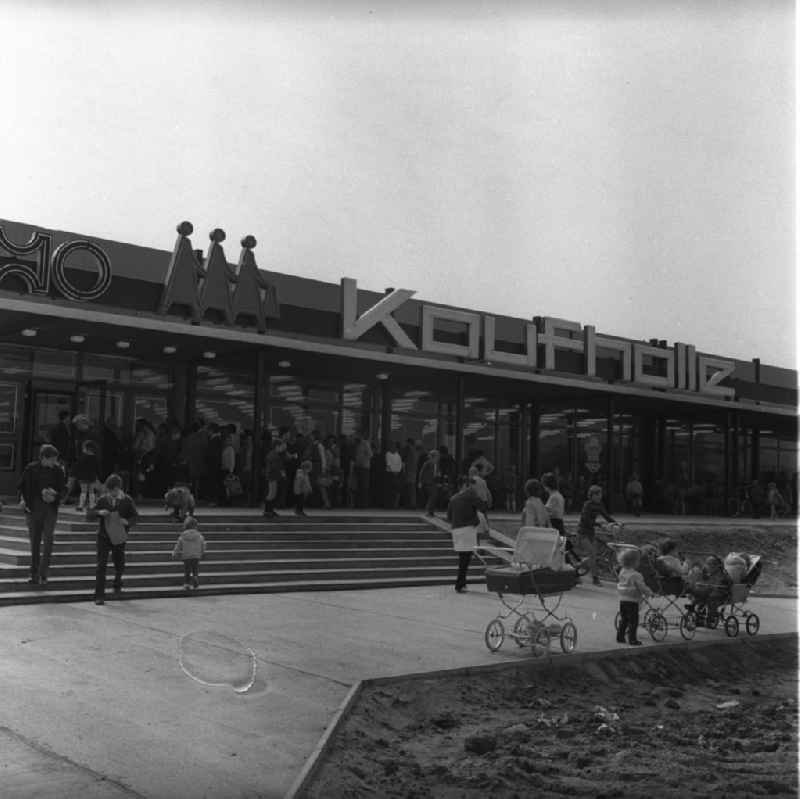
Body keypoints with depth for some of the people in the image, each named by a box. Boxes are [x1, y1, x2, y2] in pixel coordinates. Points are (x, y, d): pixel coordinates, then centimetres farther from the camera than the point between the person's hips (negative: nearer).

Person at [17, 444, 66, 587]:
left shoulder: (58, 471, -3)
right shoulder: (31, 469, -4)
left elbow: (64, 489, 4)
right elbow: (21, 486, 8)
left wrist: (55, 496, -14)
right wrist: (23, 499, -7)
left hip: (50, 509, 0)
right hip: (33, 509, 0)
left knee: (48, 540, -9)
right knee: (34, 542, 8)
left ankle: (42, 574, -4)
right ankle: (34, 574, 20)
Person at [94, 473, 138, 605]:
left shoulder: (127, 501, -2)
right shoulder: (102, 500, 0)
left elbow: (134, 516, 3)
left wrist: (127, 522, -18)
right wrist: (99, 512, -14)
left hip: (119, 536, 1)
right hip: (103, 536, -1)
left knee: (119, 564, 11)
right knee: (101, 565, -7)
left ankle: (117, 584, 44)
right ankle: (99, 596, -5)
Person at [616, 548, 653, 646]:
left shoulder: (622, 572, 5)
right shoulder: (636, 575, -18)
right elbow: (642, 588, -16)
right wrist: (650, 593, -1)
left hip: (622, 600, 7)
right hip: (632, 602, -7)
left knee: (623, 620, 16)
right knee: (633, 621, 0)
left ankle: (620, 637, 19)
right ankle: (632, 639, 1)